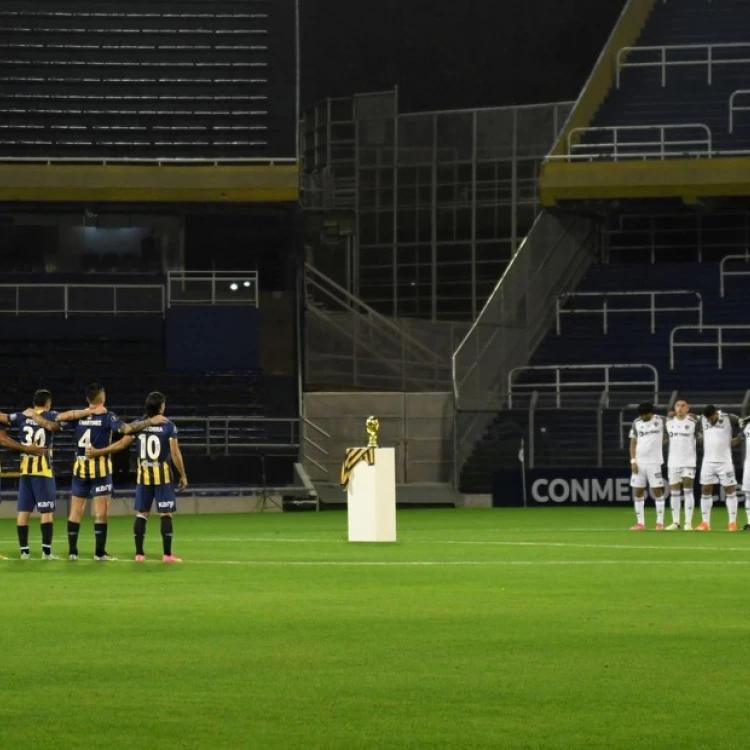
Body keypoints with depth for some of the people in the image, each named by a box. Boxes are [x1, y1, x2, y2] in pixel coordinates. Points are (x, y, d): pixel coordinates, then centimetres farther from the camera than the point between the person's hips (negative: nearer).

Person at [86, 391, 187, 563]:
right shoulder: (169, 426, -10)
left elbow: (121, 444, 1)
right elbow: (175, 453, -11)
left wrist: (98, 452, 11)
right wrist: (183, 475, -2)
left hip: (144, 474, 3)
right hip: (162, 474, -3)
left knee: (141, 514, 9)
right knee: (165, 514, -1)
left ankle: (139, 553, 7)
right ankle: (167, 554, -4)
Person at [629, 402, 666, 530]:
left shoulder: (661, 421, -2)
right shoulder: (637, 423, 7)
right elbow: (633, 442, 10)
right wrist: (633, 461, 2)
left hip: (654, 462, -3)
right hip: (639, 462, 3)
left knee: (658, 491, -3)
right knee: (638, 492, 3)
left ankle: (660, 522, 2)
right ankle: (640, 523, 8)